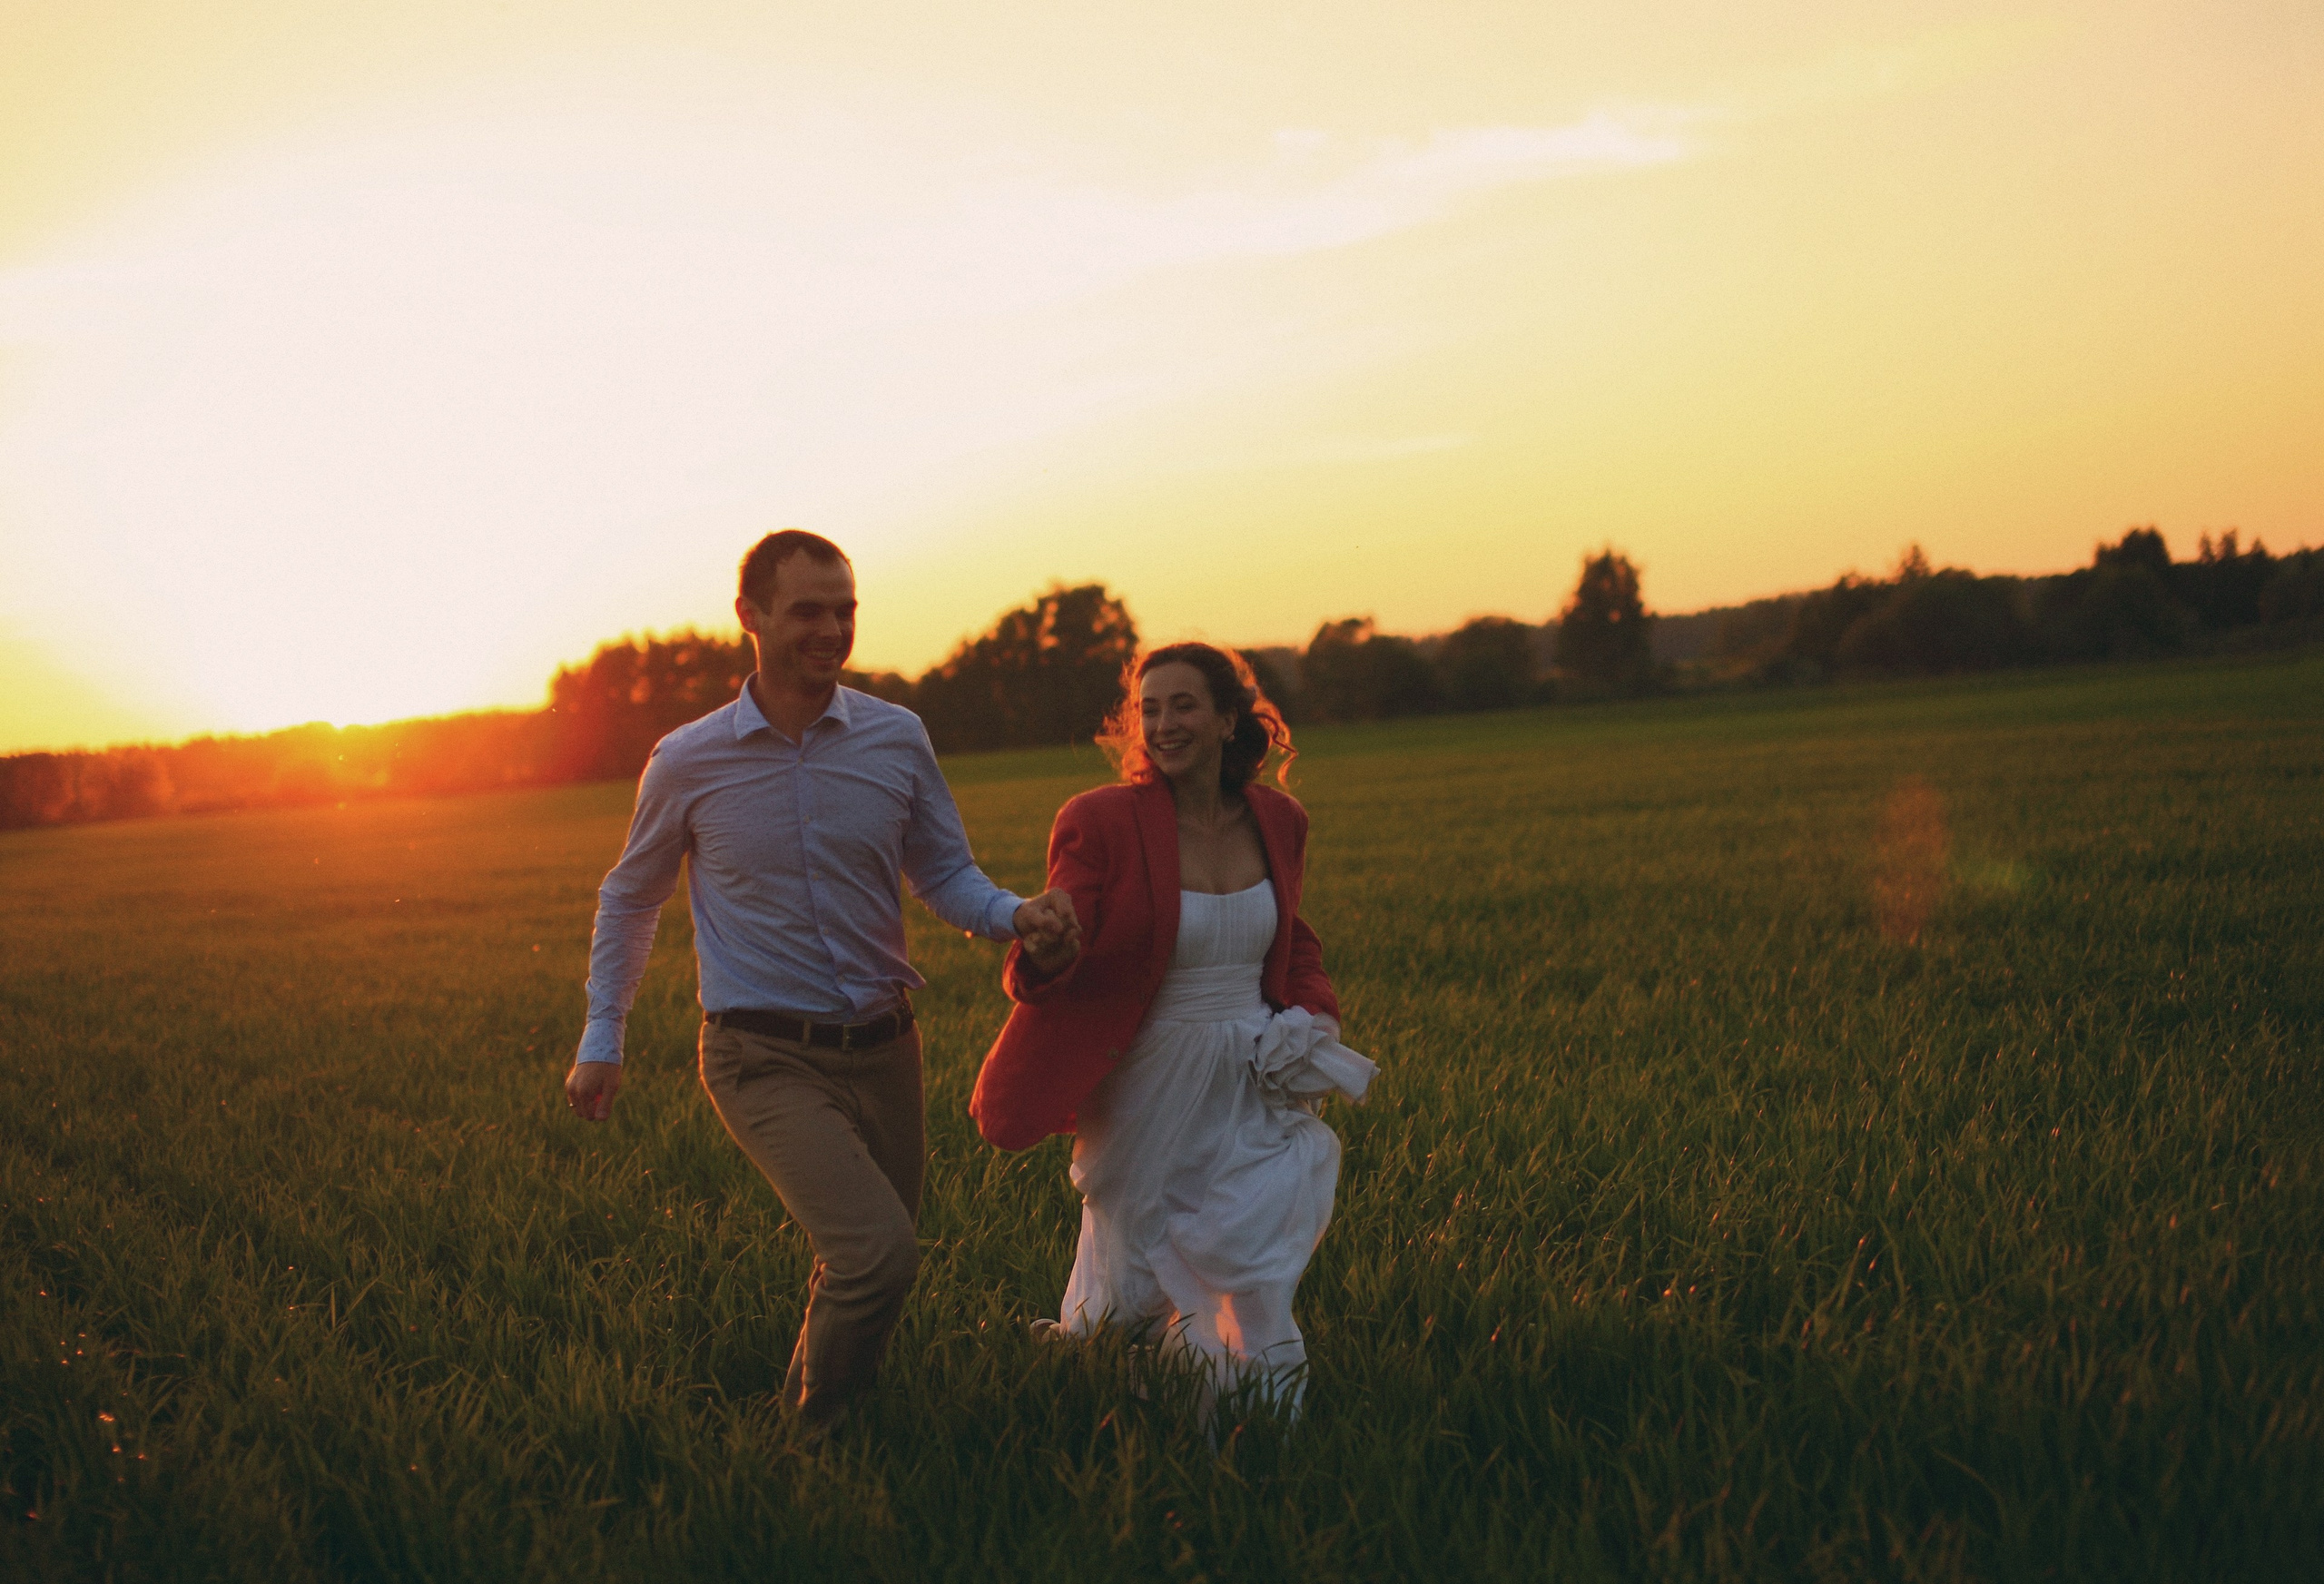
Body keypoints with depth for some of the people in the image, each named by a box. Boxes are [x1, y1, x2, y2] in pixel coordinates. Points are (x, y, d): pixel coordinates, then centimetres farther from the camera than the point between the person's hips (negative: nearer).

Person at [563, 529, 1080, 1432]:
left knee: (859, 1271, 14)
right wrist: (600, 1041, 14)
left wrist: (1019, 916, -12)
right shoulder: (688, 764, -4)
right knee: (879, 1251, -21)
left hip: (883, 1050, 4)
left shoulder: (896, 739, 1)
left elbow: (945, 875, 10)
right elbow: (630, 897, 13)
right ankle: (814, 1436, 2)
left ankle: (804, 1409, 40)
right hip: (766, 1061, -4)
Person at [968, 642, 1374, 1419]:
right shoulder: (1102, 822, -11)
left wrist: (1315, 1013, 3)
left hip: (1254, 1086, 4)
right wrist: (1038, 949, -36)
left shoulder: (1276, 820, 4)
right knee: (1142, 1286, 7)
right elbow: (1056, 967, -13)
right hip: (1150, 1086, -3)